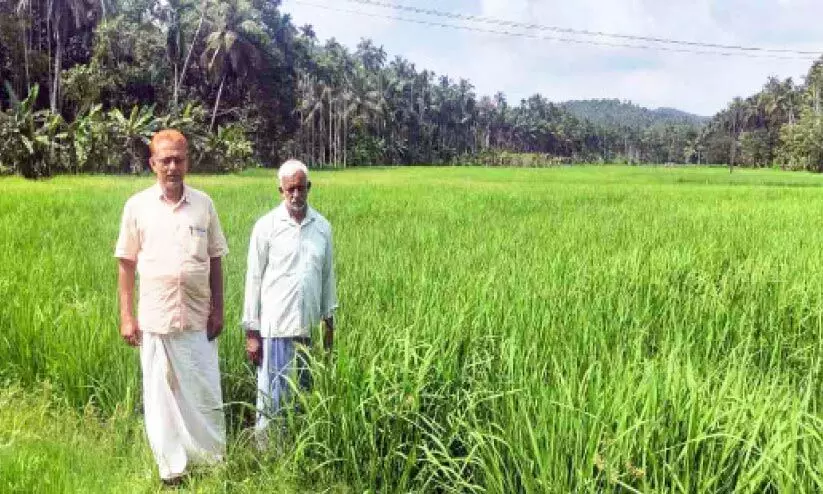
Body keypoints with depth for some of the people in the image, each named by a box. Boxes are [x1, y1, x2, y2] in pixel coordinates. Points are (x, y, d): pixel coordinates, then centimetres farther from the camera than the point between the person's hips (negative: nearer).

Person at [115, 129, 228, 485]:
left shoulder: (203, 204, 2)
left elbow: (215, 261, 7)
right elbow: (126, 265, 3)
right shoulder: (137, 205, -1)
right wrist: (126, 317, -1)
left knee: (206, 395, 6)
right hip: (155, 319, 0)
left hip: (198, 318, 1)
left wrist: (218, 309, 3)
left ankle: (214, 463, 21)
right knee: (160, 397, 7)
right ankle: (171, 468, 21)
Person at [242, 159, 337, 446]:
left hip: (308, 326, 4)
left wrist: (329, 322, 15)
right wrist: (251, 332, -4)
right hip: (275, 328, -4)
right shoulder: (266, 226, -4)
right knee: (272, 398, 0)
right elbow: (254, 279, -2)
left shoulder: (322, 227, 6)